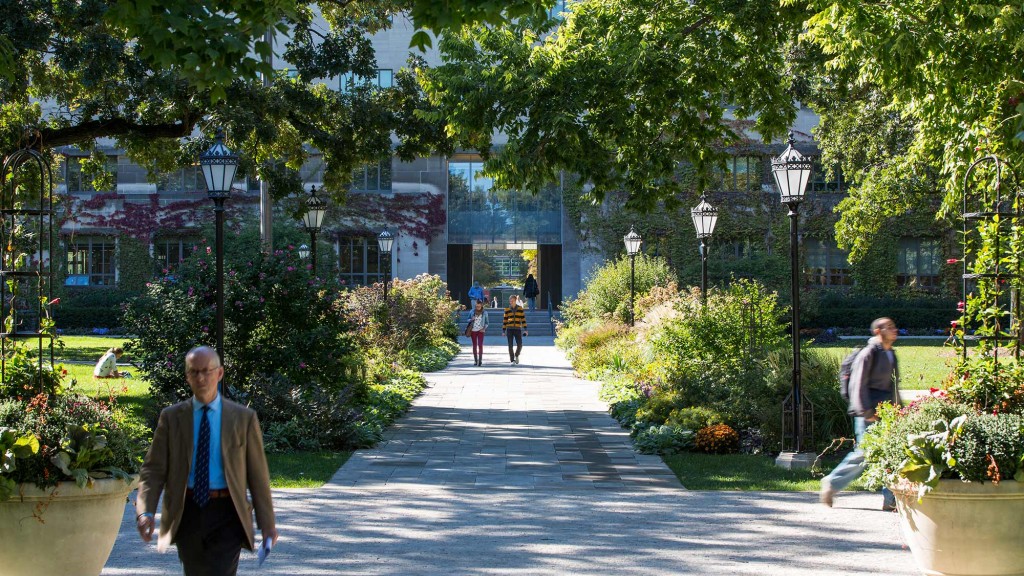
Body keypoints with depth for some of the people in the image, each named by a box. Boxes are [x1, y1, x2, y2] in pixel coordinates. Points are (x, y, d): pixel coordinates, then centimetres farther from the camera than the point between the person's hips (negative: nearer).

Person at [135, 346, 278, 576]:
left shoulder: (244, 418, 3)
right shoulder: (171, 417, 5)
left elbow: (258, 473, 4)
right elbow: (153, 470, 1)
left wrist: (267, 522, 2)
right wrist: (145, 512, -15)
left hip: (226, 514, -2)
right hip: (187, 513, 2)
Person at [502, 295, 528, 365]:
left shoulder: (520, 308, 5)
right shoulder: (507, 310, 5)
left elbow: (523, 319, 4)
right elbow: (504, 321, 7)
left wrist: (525, 329, -2)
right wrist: (503, 331, 3)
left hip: (518, 329, 0)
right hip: (509, 329, 0)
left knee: (520, 345, -8)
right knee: (510, 346, -3)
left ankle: (516, 355, 21)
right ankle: (512, 360, 5)